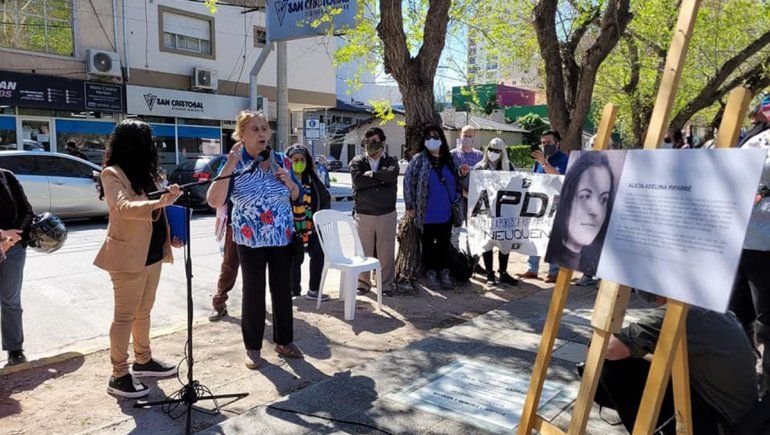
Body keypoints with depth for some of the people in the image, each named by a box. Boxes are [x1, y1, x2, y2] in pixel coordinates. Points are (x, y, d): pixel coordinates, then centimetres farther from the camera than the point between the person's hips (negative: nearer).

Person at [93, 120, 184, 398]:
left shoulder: (146, 172, 12)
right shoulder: (112, 174, -12)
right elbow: (125, 207, -29)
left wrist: (169, 236, 6)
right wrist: (161, 202, -44)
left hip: (152, 253, 8)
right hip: (128, 256, -8)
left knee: (143, 312, 18)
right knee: (125, 316, 0)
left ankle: (143, 362, 32)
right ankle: (118, 377, 10)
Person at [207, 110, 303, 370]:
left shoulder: (281, 160, 2)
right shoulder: (234, 164, -8)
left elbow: (295, 197, 13)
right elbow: (214, 201, -19)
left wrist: (289, 182, -9)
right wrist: (229, 166, -24)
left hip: (282, 238, 3)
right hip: (250, 241, -3)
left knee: (282, 290, 11)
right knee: (254, 292, 5)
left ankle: (284, 341, 28)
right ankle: (253, 347, 22)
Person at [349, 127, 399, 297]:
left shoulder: (391, 161, 8)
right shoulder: (357, 162, 7)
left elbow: (391, 175, -15)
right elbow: (357, 180, -13)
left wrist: (371, 174, -9)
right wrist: (382, 177, -10)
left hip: (387, 214, 0)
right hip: (363, 214, 0)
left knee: (386, 251, 5)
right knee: (363, 251, 4)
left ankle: (386, 283, 17)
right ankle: (363, 283, 18)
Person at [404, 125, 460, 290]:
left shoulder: (449, 159, 8)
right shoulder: (419, 159, -5)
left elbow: (456, 182, 17)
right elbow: (408, 181, -6)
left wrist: (455, 200, 9)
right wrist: (410, 205, -8)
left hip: (446, 212, 3)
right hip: (427, 213, -3)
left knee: (444, 243, 10)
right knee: (428, 244, 8)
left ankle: (444, 273, 22)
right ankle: (431, 274, 21)